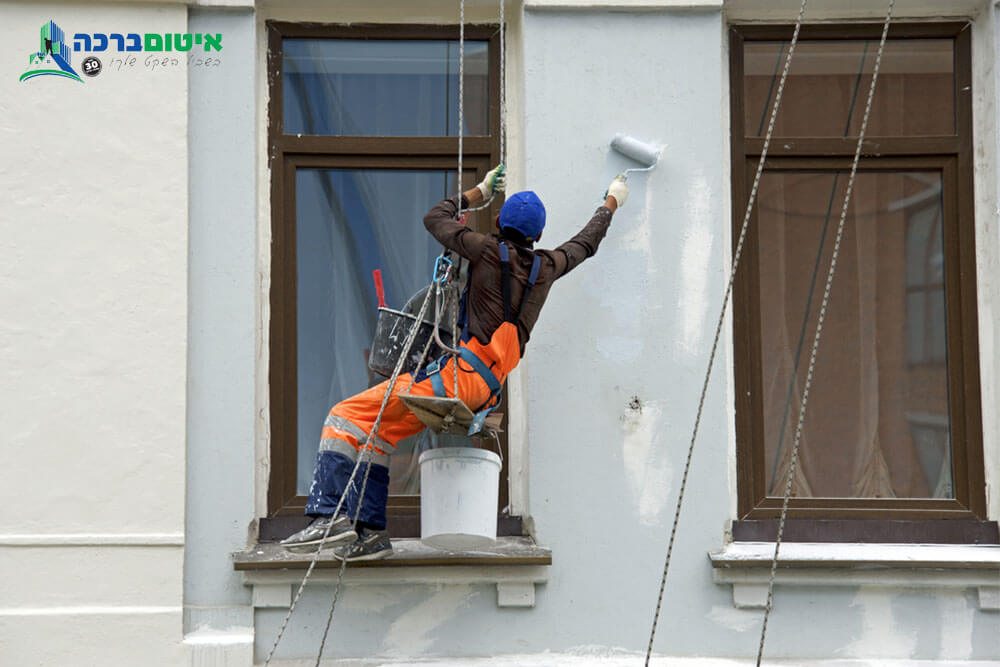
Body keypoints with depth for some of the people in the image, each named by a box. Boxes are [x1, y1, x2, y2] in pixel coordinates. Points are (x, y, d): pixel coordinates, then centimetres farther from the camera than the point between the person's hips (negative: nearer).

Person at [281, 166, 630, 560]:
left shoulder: (489, 251, 0)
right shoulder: (548, 267, 13)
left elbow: (435, 218, 15)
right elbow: (585, 243, 34)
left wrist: (479, 192, 27)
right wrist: (612, 202, 50)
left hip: (459, 376, -7)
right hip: (488, 386, 7)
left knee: (346, 418, -8)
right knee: (378, 433, 14)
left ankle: (331, 515, -22)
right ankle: (370, 532, 7)